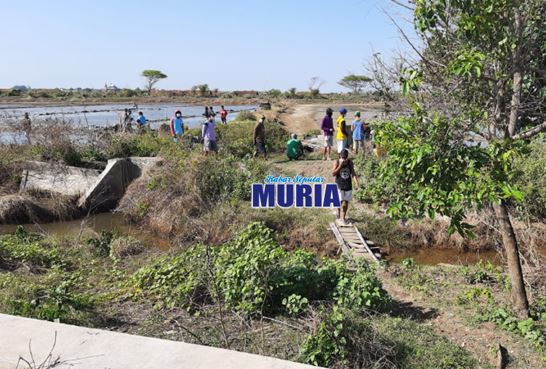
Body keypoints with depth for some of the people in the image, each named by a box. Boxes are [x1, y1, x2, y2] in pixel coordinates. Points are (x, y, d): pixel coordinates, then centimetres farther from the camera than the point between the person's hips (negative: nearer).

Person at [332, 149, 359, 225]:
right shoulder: (337, 162, -8)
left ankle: (343, 217, 20)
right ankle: (339, 217, 16)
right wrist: (340, 166, -20)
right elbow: (333, 174, -12)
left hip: (348, 185, 3)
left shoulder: (350, 162, -1)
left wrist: (356, 181, -12)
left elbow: (353, 173, 1)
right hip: (339, 185, -3)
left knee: (346, 202, 7)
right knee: (340, 202, -1)